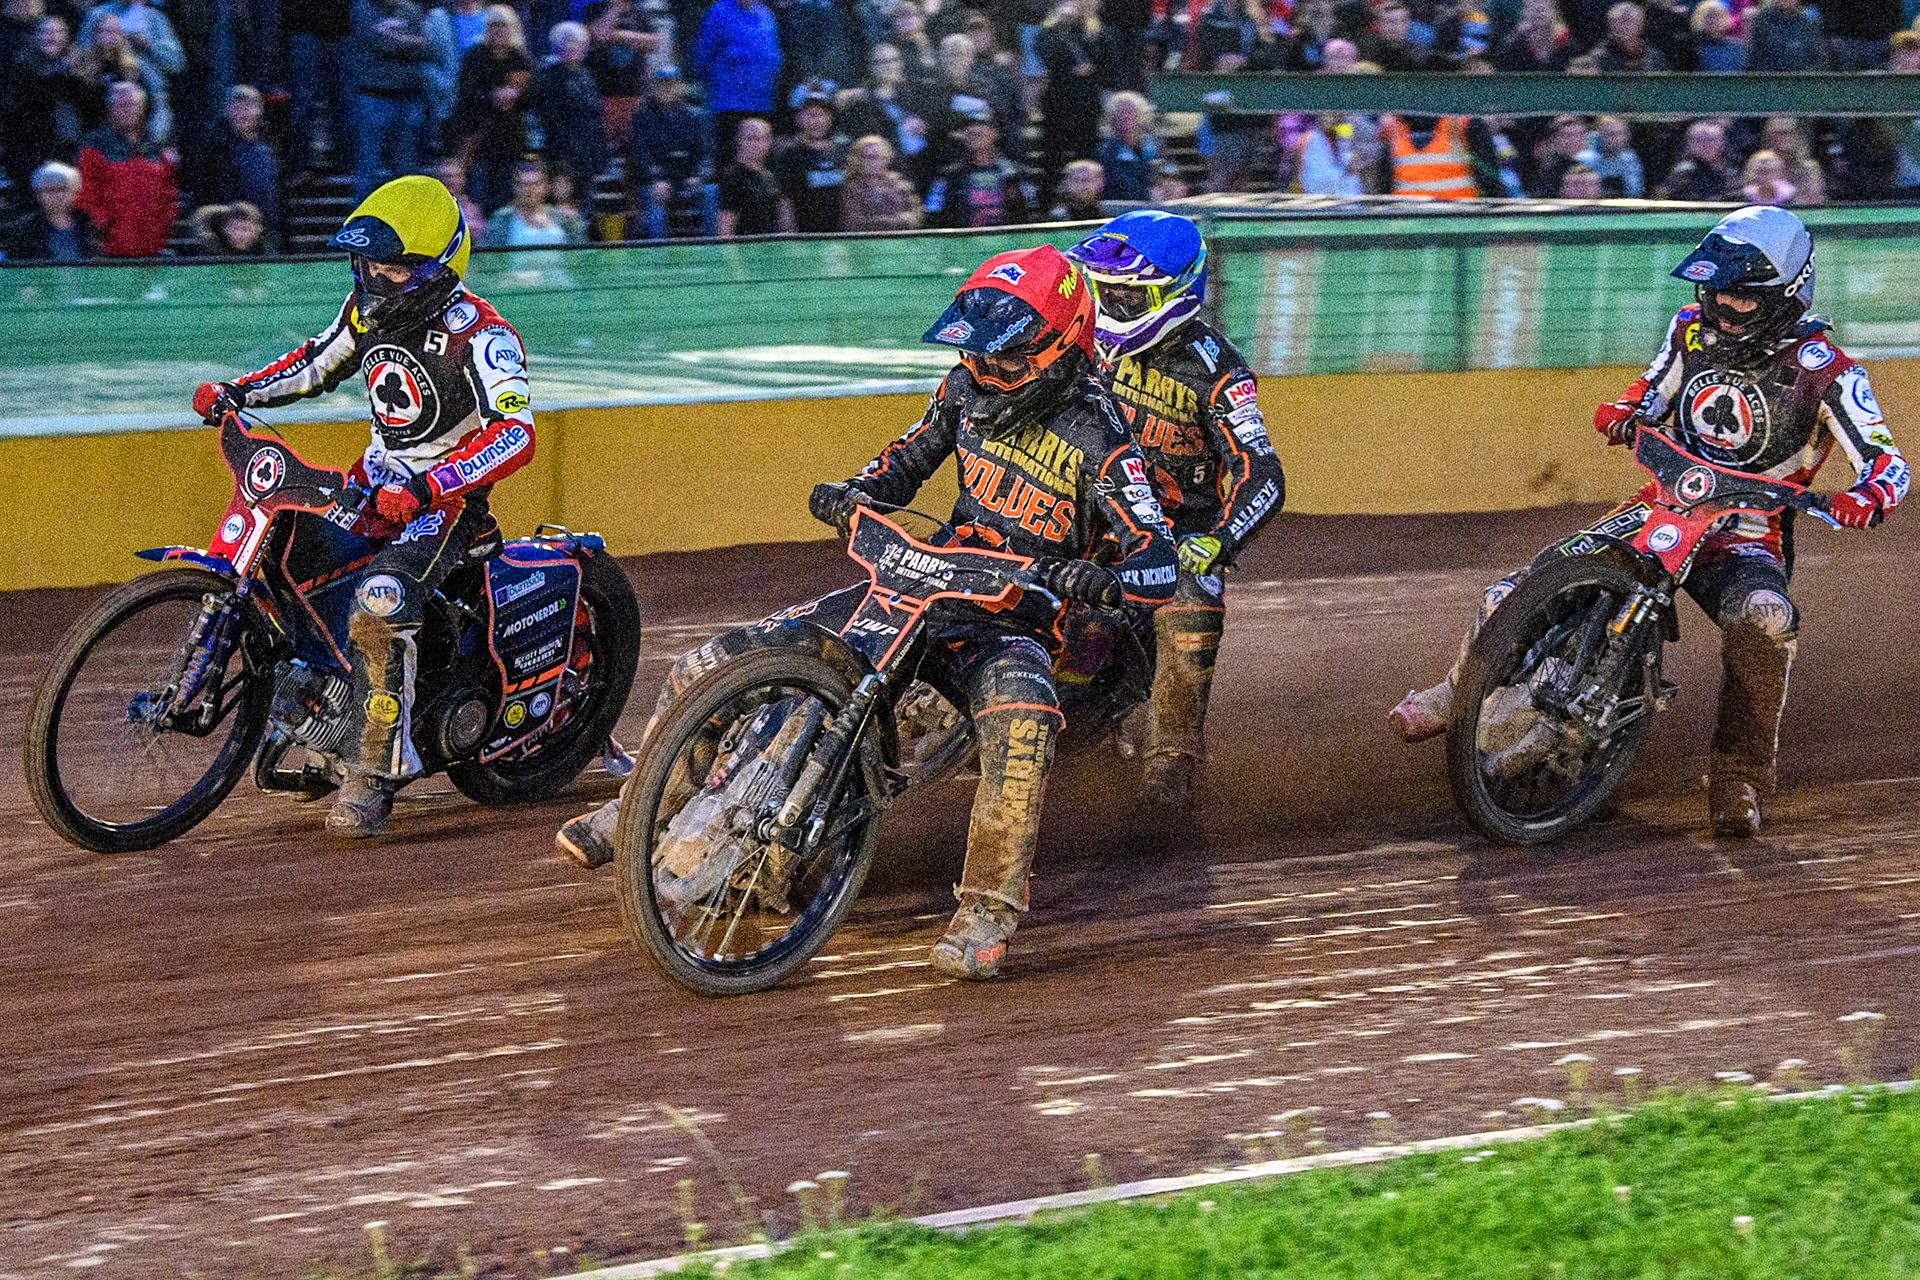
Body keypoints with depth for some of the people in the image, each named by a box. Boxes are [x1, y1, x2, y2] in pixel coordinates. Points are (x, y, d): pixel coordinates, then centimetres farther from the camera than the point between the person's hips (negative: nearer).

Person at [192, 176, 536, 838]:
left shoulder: (478, 334, -21)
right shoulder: (371, 307, 3)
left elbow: (516, 432, -32)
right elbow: (318, 361, 20)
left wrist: (425, 489, -44)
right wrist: (235, 391, 4)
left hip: (447, 500, -8)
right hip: (375, 483, 8)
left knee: (379, 608, -31)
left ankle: (372, 773, -25)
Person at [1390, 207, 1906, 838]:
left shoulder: (1824, 371, -12)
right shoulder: (1695, 329, 3)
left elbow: (1888, 460, -14)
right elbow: (1650, 396, 19)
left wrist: (1865, 497, -38)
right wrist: (1621, 414, -5)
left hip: (1746, 535, -4)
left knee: (1763, 619, -40)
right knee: (1514, 595, -8)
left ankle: (1739, 777, -26)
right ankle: (1455, 694, 20)